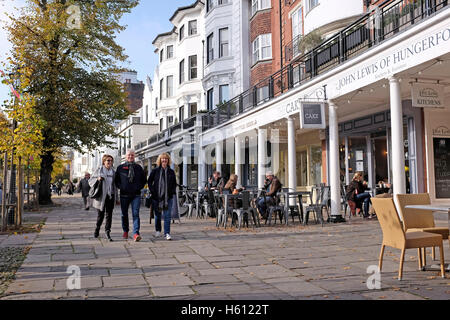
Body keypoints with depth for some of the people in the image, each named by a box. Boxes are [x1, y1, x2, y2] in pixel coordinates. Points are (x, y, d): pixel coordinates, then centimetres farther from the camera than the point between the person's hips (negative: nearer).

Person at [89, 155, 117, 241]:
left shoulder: (113, 172, 10)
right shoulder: (98, 171, 0)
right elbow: (90, 181, 3)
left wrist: (115, 197, 12)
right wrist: (97, 179, -18)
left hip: (110, 196, 2)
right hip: (101, 196, -2)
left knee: (109, 215, -3)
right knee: (100, 215, 7)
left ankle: (107, 231, 1)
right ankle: (97, 229, 31)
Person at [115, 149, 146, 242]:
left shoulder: (138, 168, 8)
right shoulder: (120, 168, 7)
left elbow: (143, 180, 17)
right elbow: (116, 180, 13)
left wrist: (139, 187, 3)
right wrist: (120, 187, -1)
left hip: (136, 194, -1)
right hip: (124, 194, 1)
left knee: (135, 214, -12)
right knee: (124, 214, 11)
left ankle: (136, 233, -18)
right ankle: (125, 231, 30)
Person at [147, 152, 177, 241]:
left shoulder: (171, 172, 8)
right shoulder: (155, 171, 3)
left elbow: (174, 183, 16)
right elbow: (149, 182, 7)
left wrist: (173, 191, 2)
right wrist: (152, 191, -3)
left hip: (168, 196, 1)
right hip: (157, 196, 0)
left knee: (167, 216, -4)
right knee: (157, 215, 12)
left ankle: (167, 233, -1)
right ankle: (157, 230, 30)